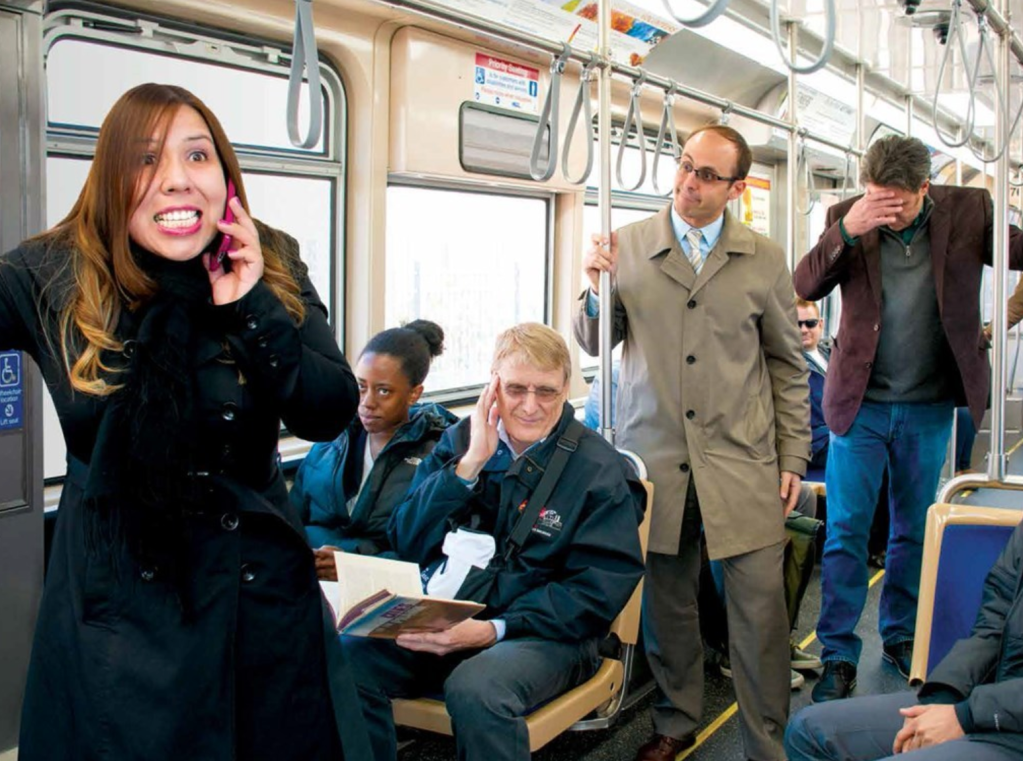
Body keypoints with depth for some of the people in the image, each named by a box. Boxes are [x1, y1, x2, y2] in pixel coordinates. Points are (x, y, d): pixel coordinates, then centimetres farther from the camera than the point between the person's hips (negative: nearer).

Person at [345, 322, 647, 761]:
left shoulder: (601, 471, -3)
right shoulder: (459, 440, 9)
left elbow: (598, 592, -9)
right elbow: (407, 545, 2)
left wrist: (494, 629, -20)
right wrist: (468, 465, -10)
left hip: (544, 631, -4)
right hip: (440, 617, 4)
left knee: (476, 690, -36)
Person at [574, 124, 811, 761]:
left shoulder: (764, 259, 4)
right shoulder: (627, 246, 4)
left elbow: (787, 365, 9)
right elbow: (594, 344, 10)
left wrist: (793, 458, 5)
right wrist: (597, 290, -10)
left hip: (741, 459, 0)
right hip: (655, 454, 1)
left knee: (760, 602, -3)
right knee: (666, 601, 10)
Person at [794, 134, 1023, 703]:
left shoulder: (967, 211, -5)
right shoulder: (848, 218, -5)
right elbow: (806, 287, -10)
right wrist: (846, 232, -24)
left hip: (929, 406, 1)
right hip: (861, 401, -1)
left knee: (914, 531, 15)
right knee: (846, 533, 0)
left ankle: (901, 637, 32)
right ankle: (839, 655, 11)